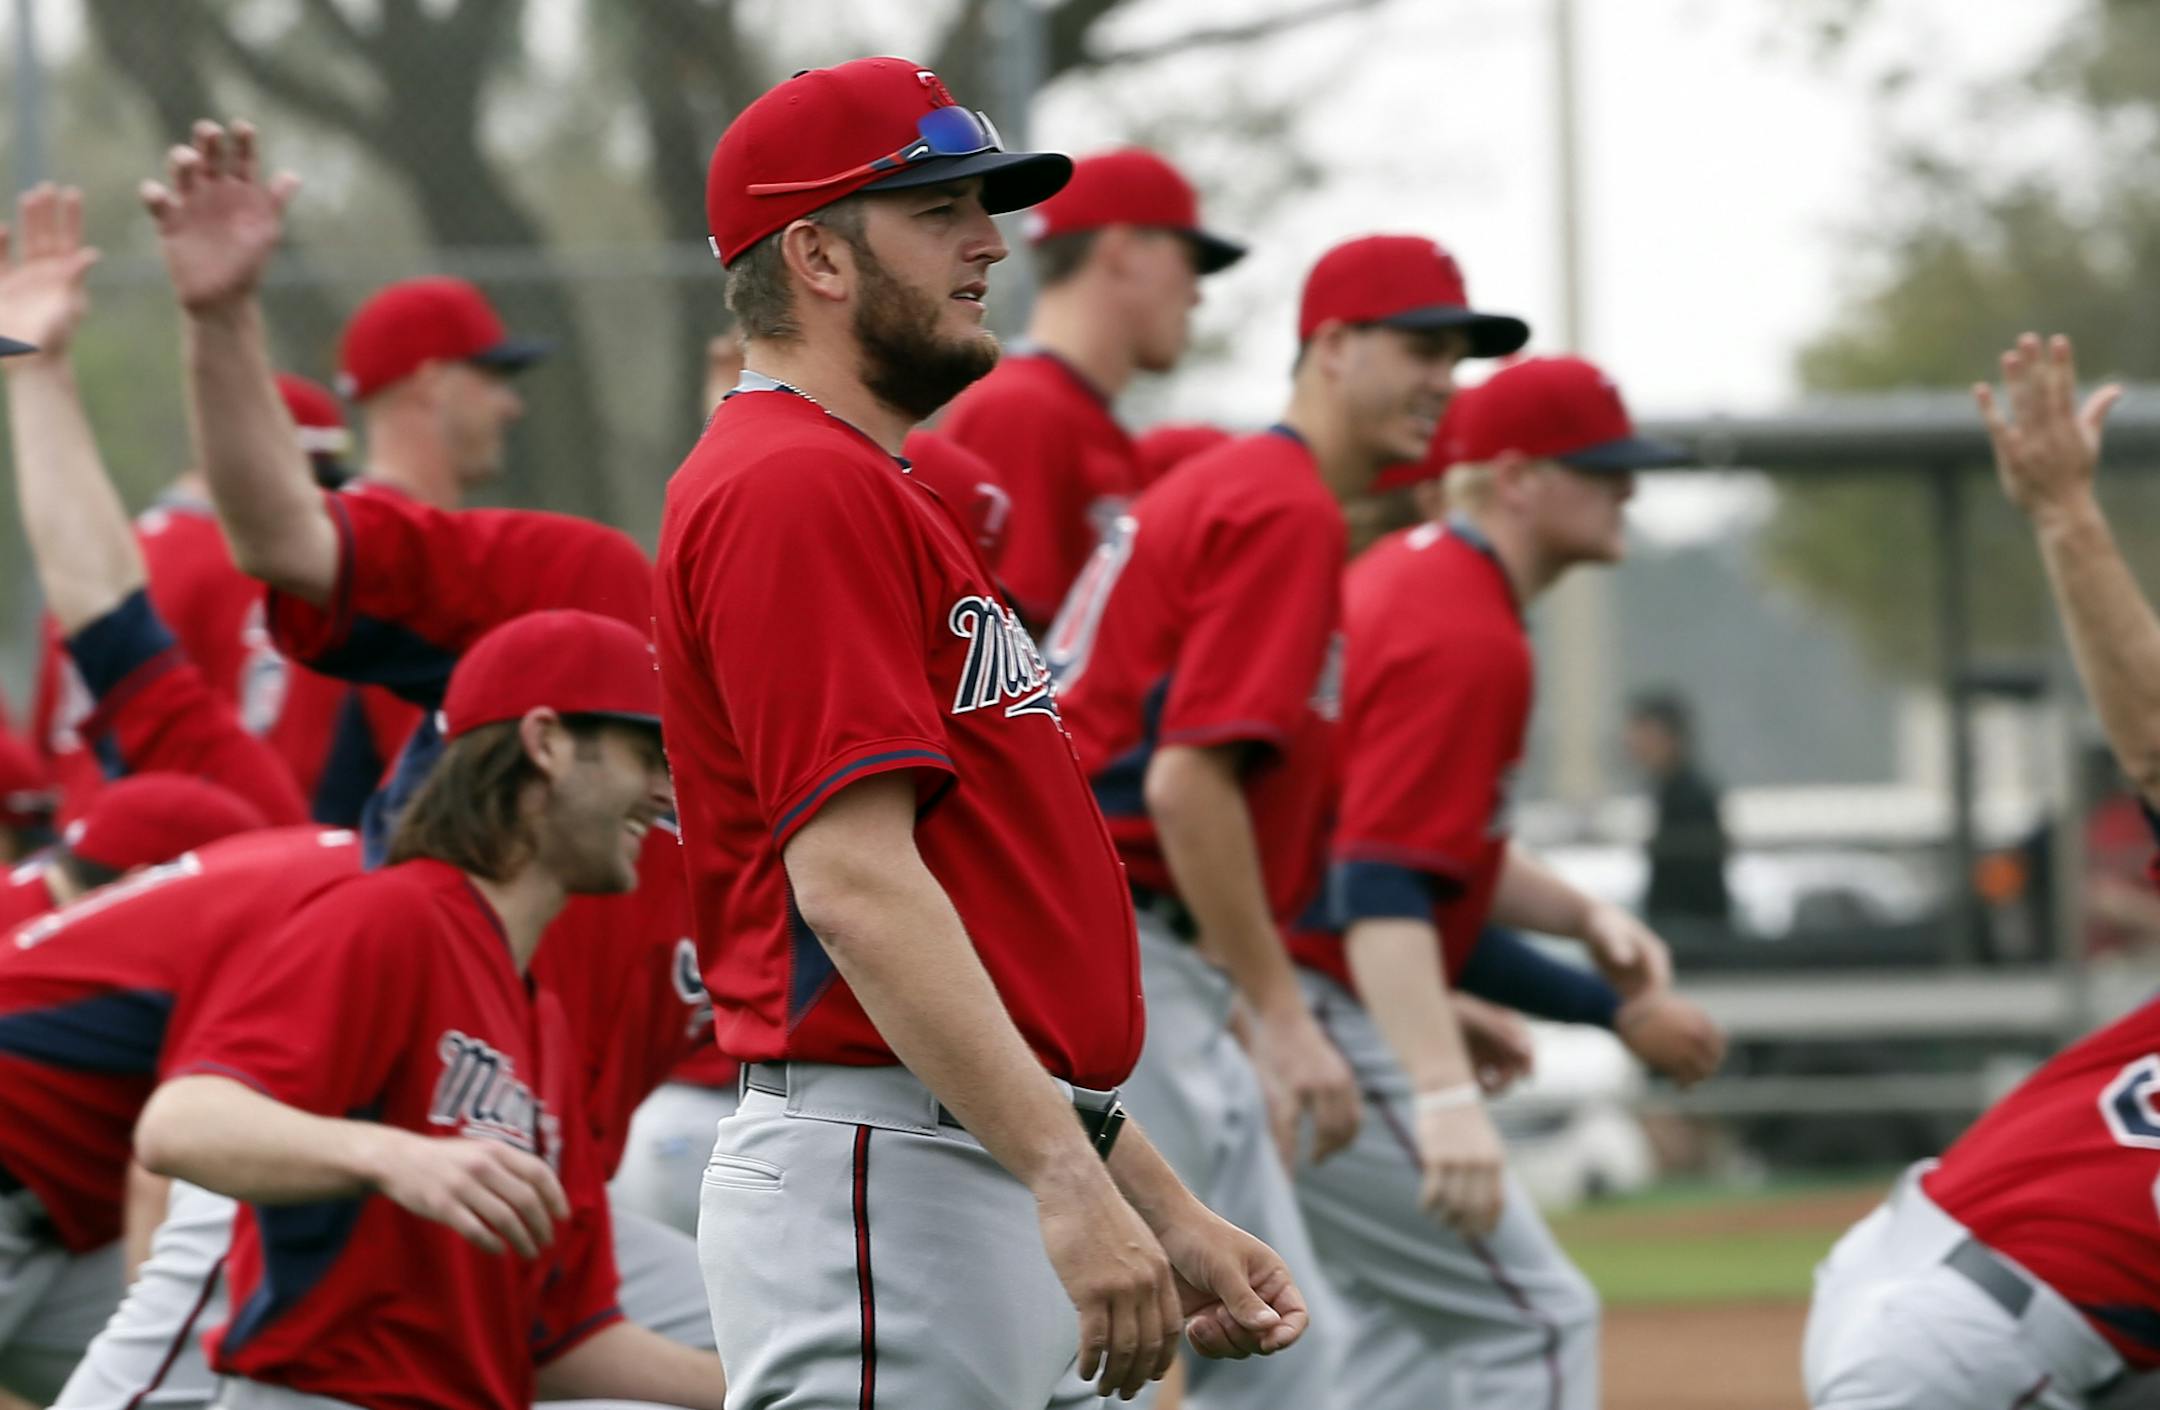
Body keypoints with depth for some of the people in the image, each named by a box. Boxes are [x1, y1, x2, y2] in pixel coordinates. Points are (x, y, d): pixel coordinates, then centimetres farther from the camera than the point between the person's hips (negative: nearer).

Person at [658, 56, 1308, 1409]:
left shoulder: (870, 493, 23)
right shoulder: (797, 488, -9)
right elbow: (852, 880, -20)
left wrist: (1169, 1212, 20)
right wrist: (1065, 1181, -27)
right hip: (884, 1175, -11)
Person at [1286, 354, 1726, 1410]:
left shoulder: (1404, 572, 12)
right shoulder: (1468, 639, -19)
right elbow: (1381, 890, -30)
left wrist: (1583, 916, 5)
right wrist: (1445, 1099, -40)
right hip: (1315, 1018, -11)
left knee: (1403, 1323, 18)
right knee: (1533, 1319, -7)